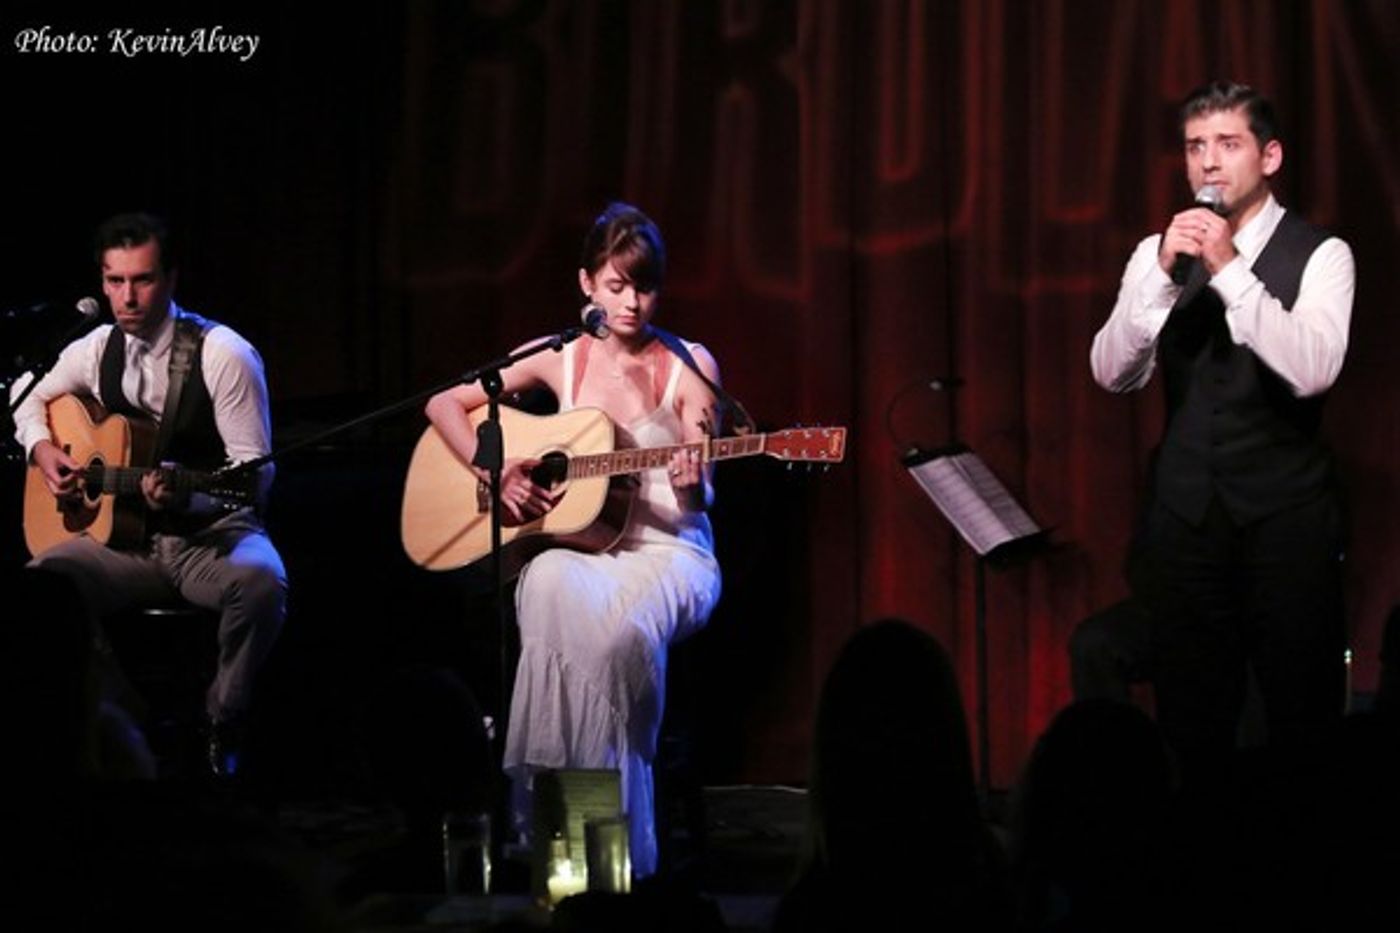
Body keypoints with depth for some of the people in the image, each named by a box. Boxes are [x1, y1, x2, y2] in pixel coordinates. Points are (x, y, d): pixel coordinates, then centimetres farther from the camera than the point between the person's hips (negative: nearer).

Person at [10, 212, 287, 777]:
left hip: (211, 534, -3)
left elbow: (254, 471, -12)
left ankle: (223, 725, -14)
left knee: (260, 581, -38)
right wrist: (43, 450, 2)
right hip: (126, 535, 3)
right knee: (37, 582, -27)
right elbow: (33, 404, 25)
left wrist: (184, 494, -31)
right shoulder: (97, 351, 5)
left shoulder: (223, 355, -11)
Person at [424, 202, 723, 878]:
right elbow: (443, 404, 11)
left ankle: (620, 844, -26)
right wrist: (496, 473, -5)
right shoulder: (561, 359, 7)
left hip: (668, 552, -2)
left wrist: (693, 487, -24)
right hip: (576, 545, 2)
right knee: (551, 586, -38)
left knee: (627, 631, -38)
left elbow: (699, 497, 1)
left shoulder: (689, 366, 2)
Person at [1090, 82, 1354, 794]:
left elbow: (1312, 371, -20)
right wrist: (1164, 273, -18)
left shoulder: (1318, 255, -4)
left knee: (1301, 710, 0)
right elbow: (1113, 373, -5)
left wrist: (1229, 269, -23)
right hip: (1185, 511, 3)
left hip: (1285, 513, -3)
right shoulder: (1158, 253, 6)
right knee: (1190, 713, 8)